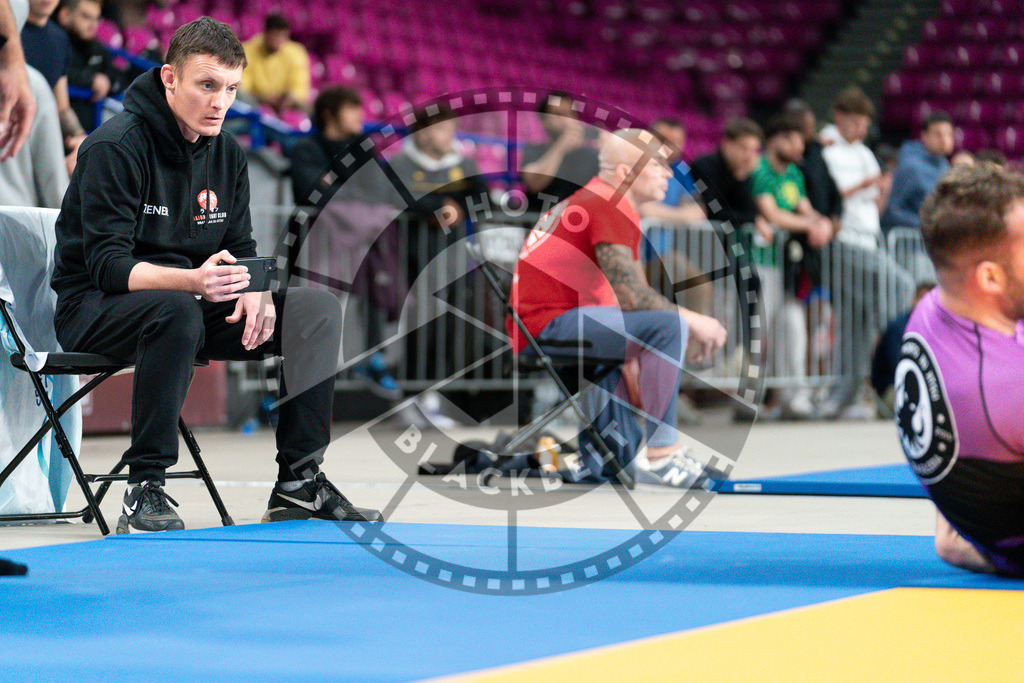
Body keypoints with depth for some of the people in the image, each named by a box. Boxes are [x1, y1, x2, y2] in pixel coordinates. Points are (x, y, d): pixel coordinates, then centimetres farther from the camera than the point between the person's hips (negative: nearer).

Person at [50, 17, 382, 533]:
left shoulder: (228, 154, 8)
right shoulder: (116, 147, -16)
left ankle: (298, 486, -8)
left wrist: (253, 290, -17)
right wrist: (194, 281, -40)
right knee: (176, 312, -41)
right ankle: (144, 491, -33)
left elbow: (241, 249, 9)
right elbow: (108, 264, -23)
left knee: (317, 306, -10)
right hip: (94, 311, -7)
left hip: (187, 303, 7)